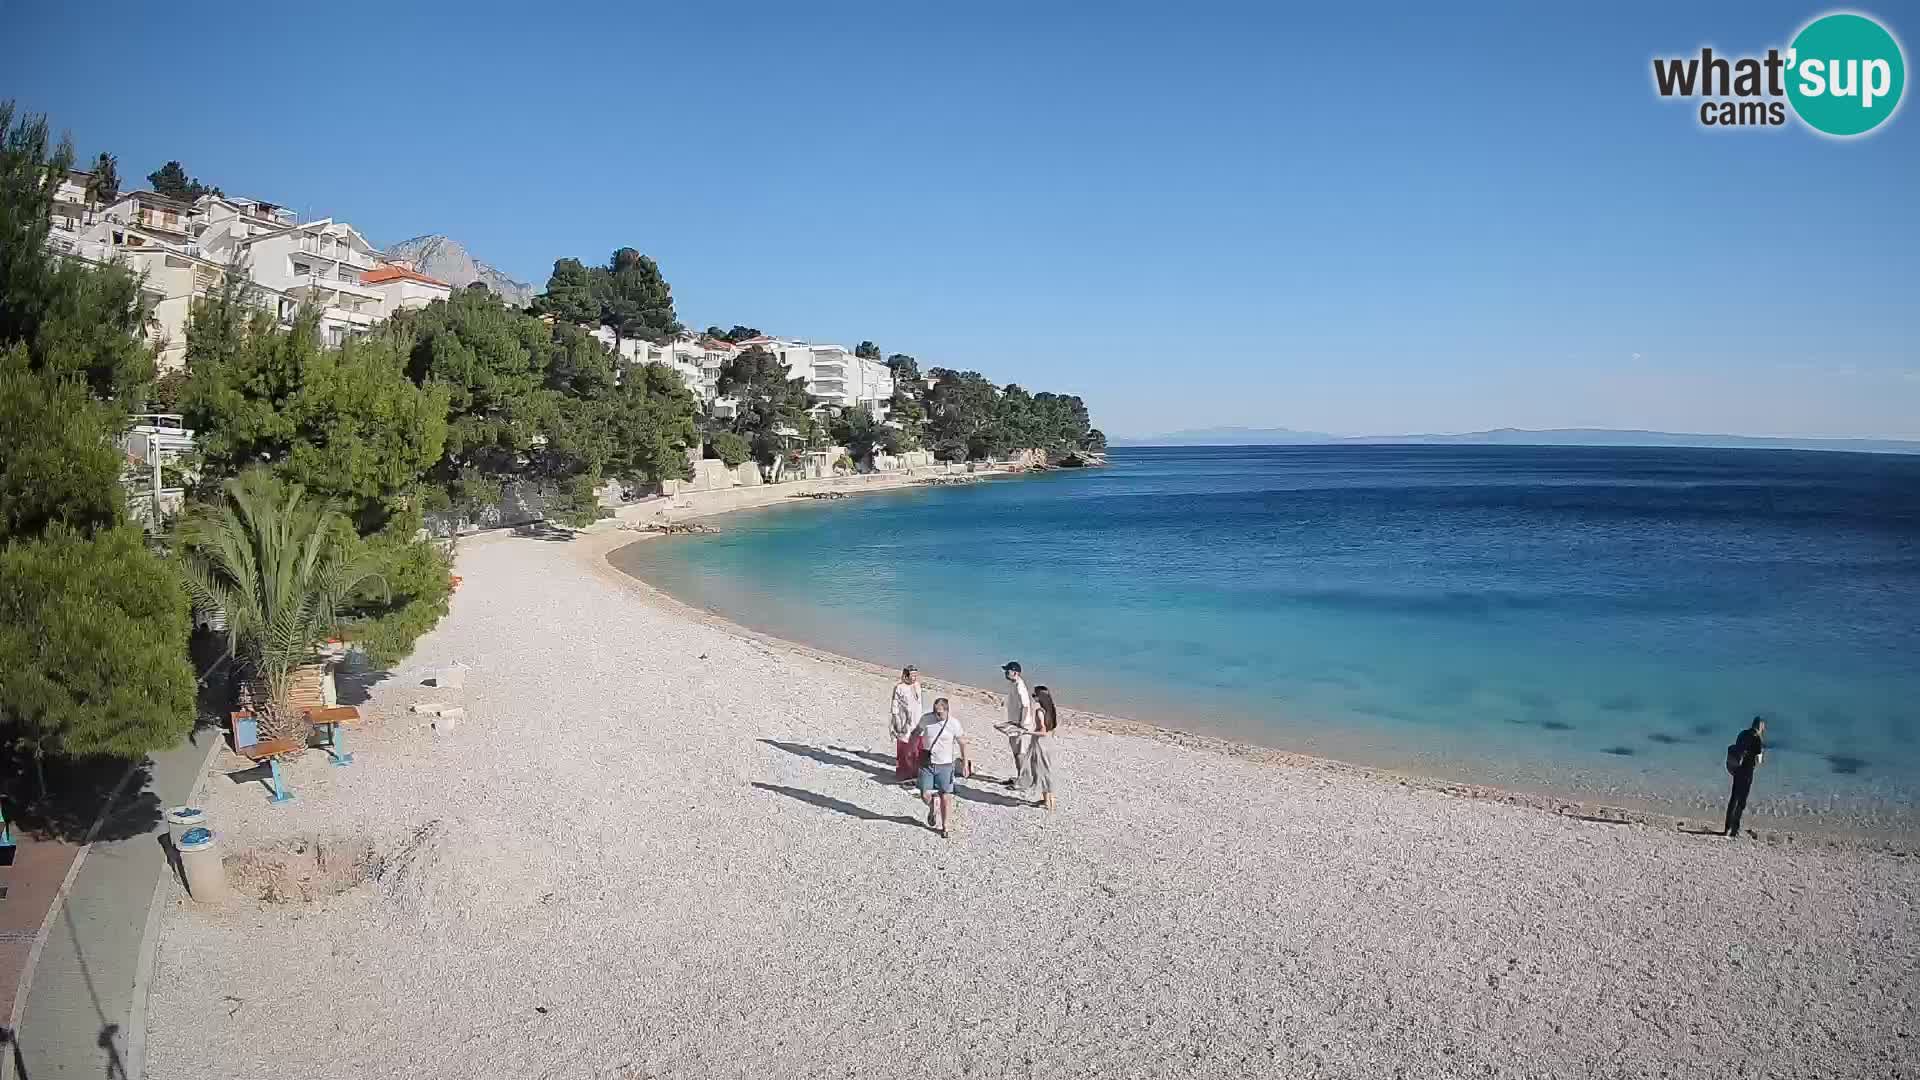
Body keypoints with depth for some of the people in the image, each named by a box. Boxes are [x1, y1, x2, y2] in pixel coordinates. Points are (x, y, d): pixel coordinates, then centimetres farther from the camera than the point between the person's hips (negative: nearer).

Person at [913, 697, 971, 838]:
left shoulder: (954, 723, -12)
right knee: (925, 795, -1)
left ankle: (945, 827, 18)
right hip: (926, 764, 1)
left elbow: (962, 743, 0)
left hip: (945, 765, -1)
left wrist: (965, 763, 2)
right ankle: (932, 810, 34)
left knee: (946, 797, 1)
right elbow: (916, 733, 10)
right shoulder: (926, 719, -8)